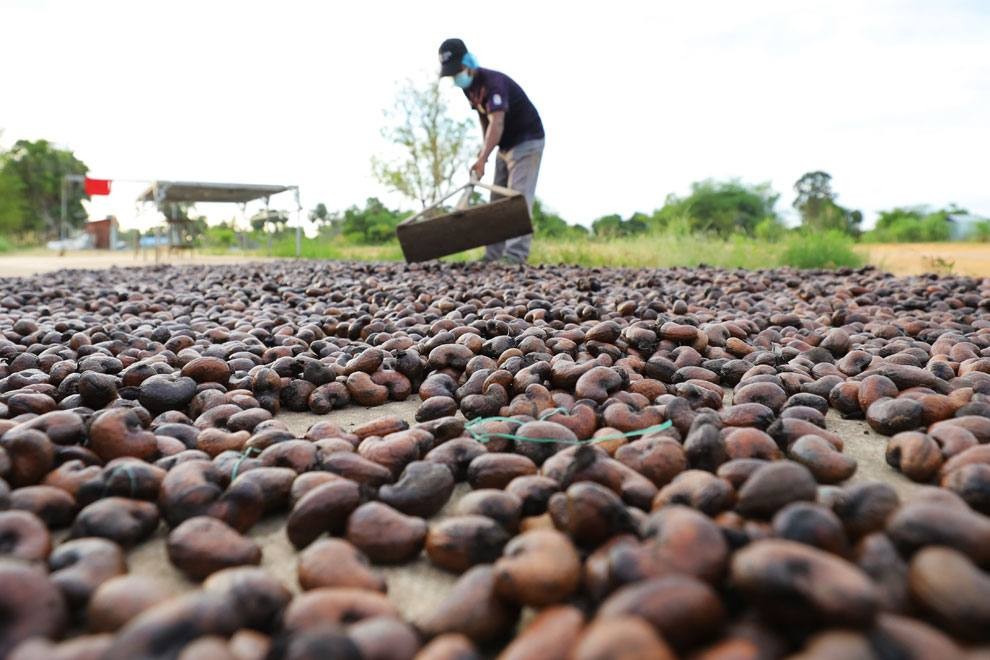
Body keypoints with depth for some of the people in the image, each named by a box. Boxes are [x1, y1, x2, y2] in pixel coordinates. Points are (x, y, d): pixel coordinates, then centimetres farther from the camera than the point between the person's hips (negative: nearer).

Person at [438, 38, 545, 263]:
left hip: (527, 142, -9)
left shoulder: (493, 81, -25)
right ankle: (493, 255, 8)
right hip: (506, 146, 9)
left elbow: (497, 122, -36)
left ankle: (515, 255, -23)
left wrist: (482, 158, -44)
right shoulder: (469, 86, 3)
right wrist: (485, 150, 8)